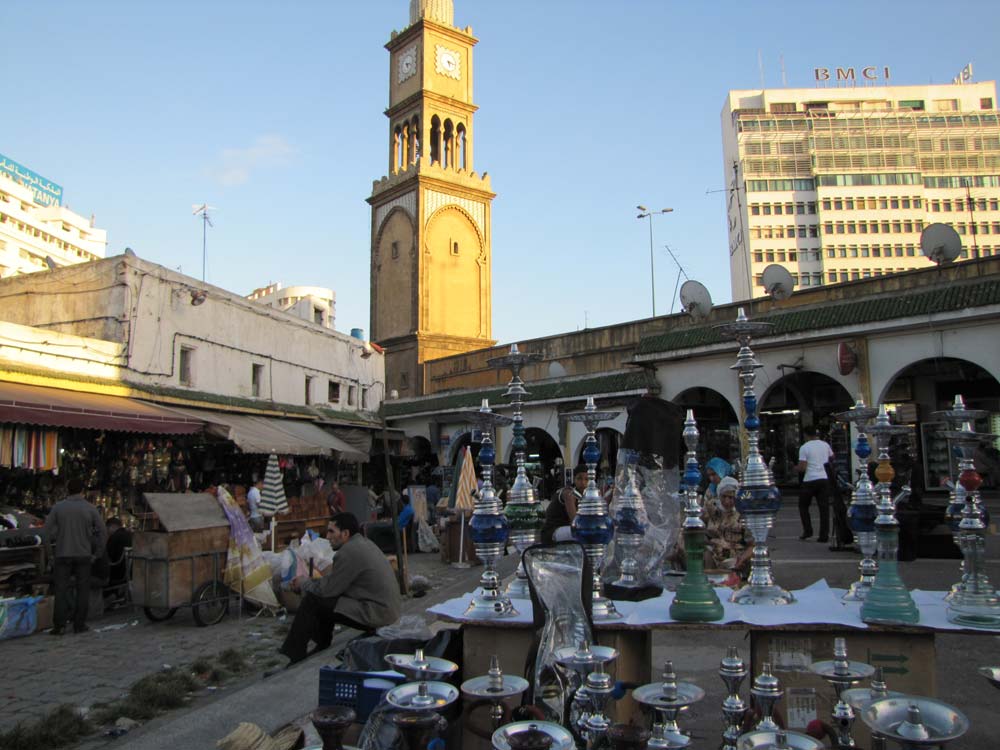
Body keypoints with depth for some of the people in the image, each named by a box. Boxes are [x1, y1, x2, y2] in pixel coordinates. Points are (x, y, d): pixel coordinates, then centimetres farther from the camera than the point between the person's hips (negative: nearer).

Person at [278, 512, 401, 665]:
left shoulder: (349, 552, -18)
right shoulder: (363, 543, 13)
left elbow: (329, 589, -12)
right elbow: (335, 580, 21)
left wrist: (304, 583, 6)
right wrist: (309, 581, 13)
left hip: (377, 614, -10)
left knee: (312, 602, -7)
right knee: (324, 600, 18)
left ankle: (294, 656, 7)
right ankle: (321, 649, 25)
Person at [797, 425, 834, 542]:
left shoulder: (804, 447, -9)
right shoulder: (825, 444, 6)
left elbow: (802, 468, -13)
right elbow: (832, 458, 23)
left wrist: (796, 468, 7)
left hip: (809, 480, -4)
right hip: (824, 479, 4)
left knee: (803, 506, 14)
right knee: (824, 508, 4)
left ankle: (807, 530, 8)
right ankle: (824, 535, 3)